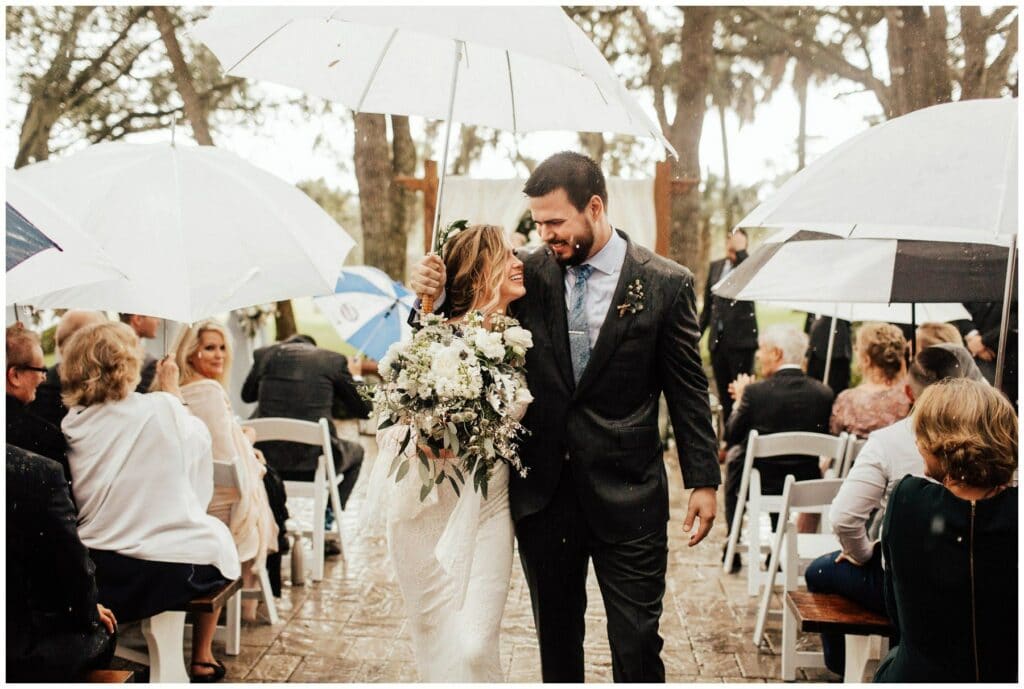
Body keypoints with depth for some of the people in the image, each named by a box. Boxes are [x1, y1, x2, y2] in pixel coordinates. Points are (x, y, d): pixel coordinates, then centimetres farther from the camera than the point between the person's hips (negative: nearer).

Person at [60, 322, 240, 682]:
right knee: (216, 531, 28)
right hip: (169, 574, -3)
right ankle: (201, 659, 36)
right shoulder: (163, 408, -11)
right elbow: (196, 440, 9)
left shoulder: (70, 426, -3)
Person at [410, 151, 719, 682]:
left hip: (627, 495, -2)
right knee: (556, 635, 17)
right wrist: (437, 293, -15)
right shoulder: (528, 274, 0)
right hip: (542, 491, 3)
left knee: (637, 642, 4)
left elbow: (688, 389, -1)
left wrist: (703, 480, -2)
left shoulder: (665, 284, -5)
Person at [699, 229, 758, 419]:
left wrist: (741, 251, -20)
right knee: (724, 394, 10)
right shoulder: (715, 266, 12)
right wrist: (697, 334, 15)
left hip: (741, 339, -5)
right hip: (717, 340, 5)